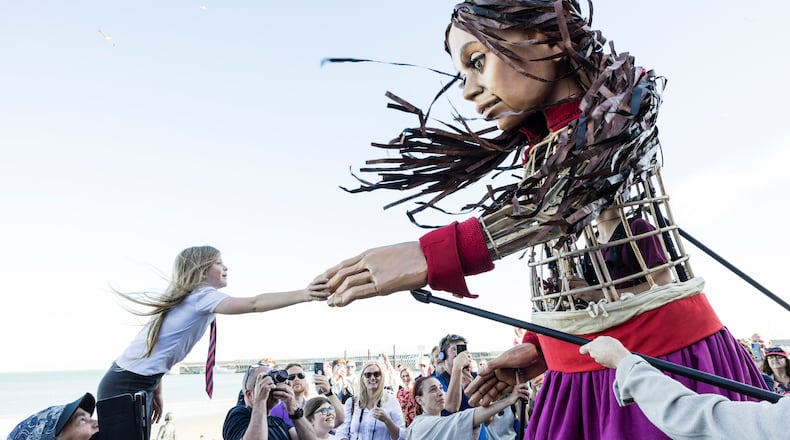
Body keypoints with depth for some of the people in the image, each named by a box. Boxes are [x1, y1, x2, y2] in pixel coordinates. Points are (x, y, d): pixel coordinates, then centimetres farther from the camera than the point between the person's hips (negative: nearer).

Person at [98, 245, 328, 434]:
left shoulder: (186, 299, 10)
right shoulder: (202, 296, -19)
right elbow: (254, 304, -35)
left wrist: (156, 392, 15)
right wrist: (303, 294, -42)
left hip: (140, 384, 9)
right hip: (126, 386, -9)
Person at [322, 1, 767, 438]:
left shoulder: (622, 103, -7)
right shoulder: (538, 154, 9)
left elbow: (587, 181, -29)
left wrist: (435, 254, -39)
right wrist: (539, 347, 4)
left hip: (667, 356, -5)